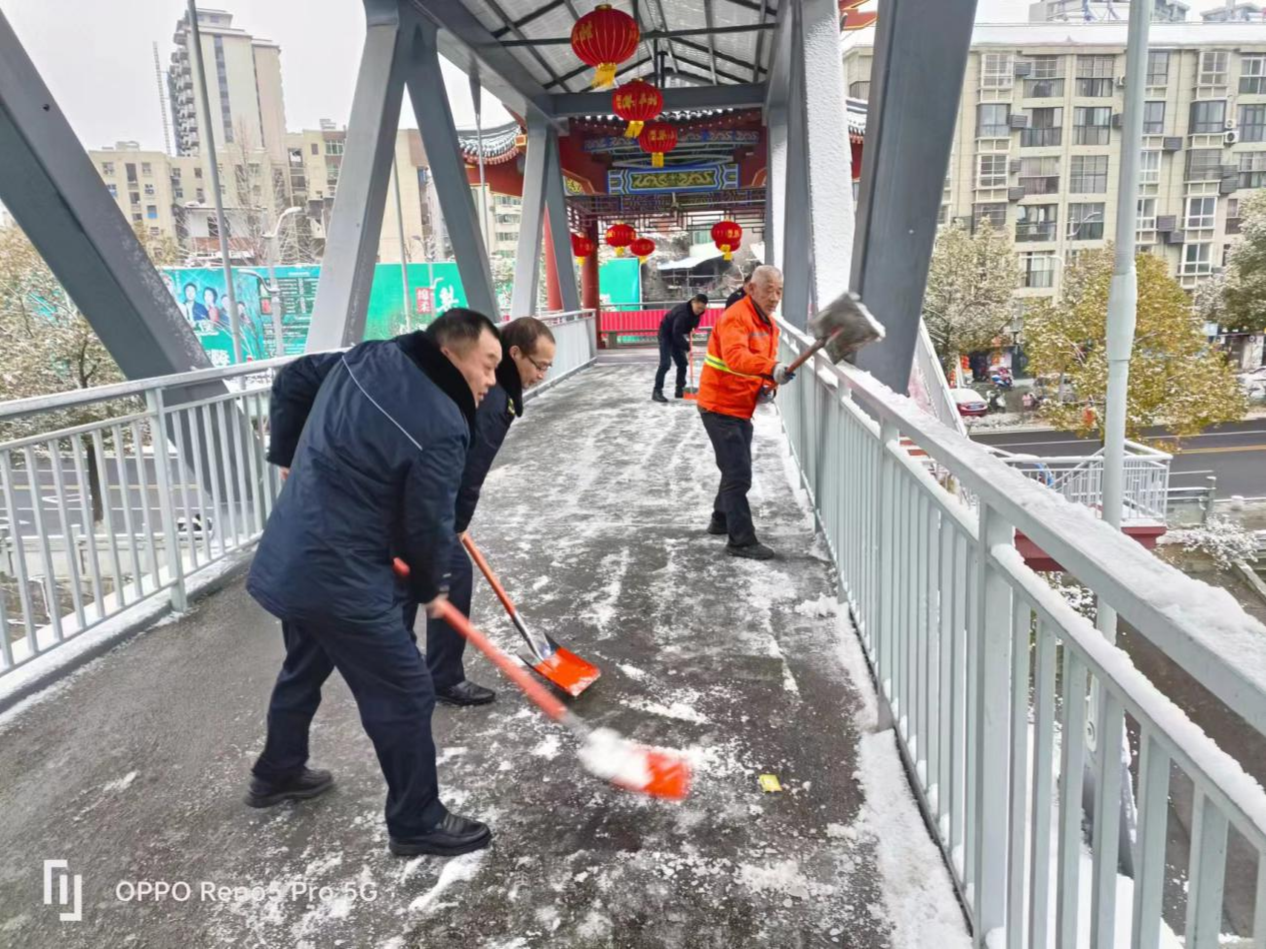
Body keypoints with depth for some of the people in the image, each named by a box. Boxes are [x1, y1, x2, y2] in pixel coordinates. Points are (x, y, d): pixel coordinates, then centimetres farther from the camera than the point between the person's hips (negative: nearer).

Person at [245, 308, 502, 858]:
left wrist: (291, 457, 27)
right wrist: (429, 589, 6)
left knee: (304, 667, 30)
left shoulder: (364, 358, 1)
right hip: (340, 580, -9)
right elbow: (430, 527, -14)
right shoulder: (441, 428, -23)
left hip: (289, 557, 10)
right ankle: (417, 824, 21)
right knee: (404, 696, 5)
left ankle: (276, 775, 52)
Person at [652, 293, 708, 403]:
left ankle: (680, 390, 16)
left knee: (682, 363, 7)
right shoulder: (682, 312, -35)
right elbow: (677, 335, -36)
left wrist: (690, 331, -3)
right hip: (666, 335, -8)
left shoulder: (696, 312, -9)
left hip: (676, 335, 8)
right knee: (665, 364, -17)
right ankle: (657, 391, -14)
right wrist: (688, 347, -35)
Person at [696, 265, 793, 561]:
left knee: (736, 469, 22)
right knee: (739, 473, -10)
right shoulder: (735, 317, -20)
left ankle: (722, 520, 41)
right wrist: (772, 369, -52)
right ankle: (742, 540, -3)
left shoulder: (770, 324, 10)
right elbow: (736, 357, -37)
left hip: (741, 408, 10)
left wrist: (767, 386, -3)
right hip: (720, 406, -10)